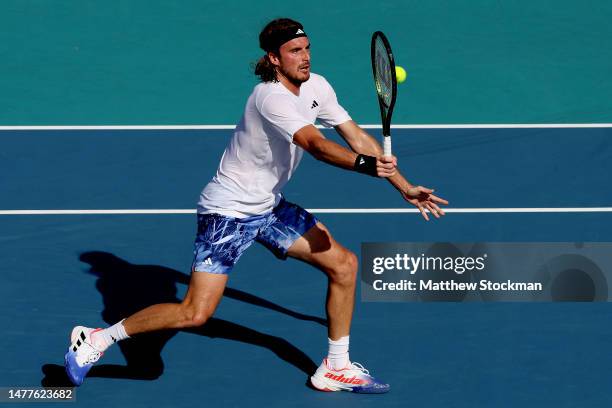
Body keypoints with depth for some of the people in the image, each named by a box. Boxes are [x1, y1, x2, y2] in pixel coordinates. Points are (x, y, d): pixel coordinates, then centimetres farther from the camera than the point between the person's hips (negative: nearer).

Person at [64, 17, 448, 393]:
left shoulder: (316, 87, 0)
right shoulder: (272, 97, -25)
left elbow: (358, 138, 4)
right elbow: (317, 145, -38)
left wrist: (406, 188, 1)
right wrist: (365, 164, -53)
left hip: (270, 207, 9)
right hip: (229, 211, -9)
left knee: (344, 264, 4)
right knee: (195, 313, -16)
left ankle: (336, 368, 16)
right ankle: (98, 339, 0)